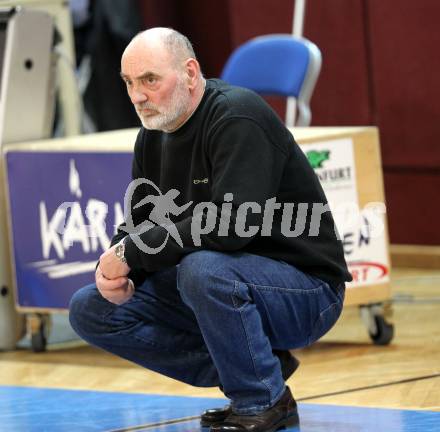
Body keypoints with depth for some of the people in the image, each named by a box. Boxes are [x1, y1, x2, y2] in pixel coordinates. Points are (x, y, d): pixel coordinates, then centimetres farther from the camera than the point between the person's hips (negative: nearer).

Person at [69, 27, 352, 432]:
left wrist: (132, 253, -24)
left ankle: (265, 399, -14)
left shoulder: (238, 118, -20)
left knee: (203, 269, -38)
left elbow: (232, 224, -32)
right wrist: (116, 269, -14)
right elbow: (138, 224, 10)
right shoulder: (153, 137, 6)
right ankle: (256, 366, 2)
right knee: (90, 310, 0)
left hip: (304, 290, -9)